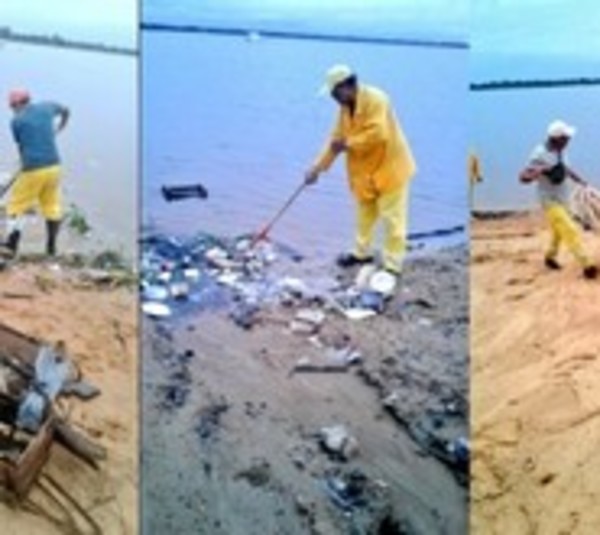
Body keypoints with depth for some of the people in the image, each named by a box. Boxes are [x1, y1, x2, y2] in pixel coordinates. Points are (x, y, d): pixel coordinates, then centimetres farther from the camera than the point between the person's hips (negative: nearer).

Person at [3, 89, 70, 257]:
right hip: (53, 166, 4)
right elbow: (65, 111, 30)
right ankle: (51, 247, 20)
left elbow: (21, 147, 8)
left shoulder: (16, 121, -3)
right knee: (52, 206, 15)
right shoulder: (47, 107, 8)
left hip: (32, 170, -4)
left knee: (16, 206, 8)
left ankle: (11, 245, 5)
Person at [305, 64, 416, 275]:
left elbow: (377, 134, -32)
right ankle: (361, 252, 38)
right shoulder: (345, 107, 3)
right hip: (366, 170, 9)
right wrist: (317, 168, 2)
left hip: (390, 166, -9)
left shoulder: (376, 100, -23)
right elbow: (336, 139, 7)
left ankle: (392, 265, -1)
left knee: (392, 218, -6)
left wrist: (348, 143, -23)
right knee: (365, 214, 21)